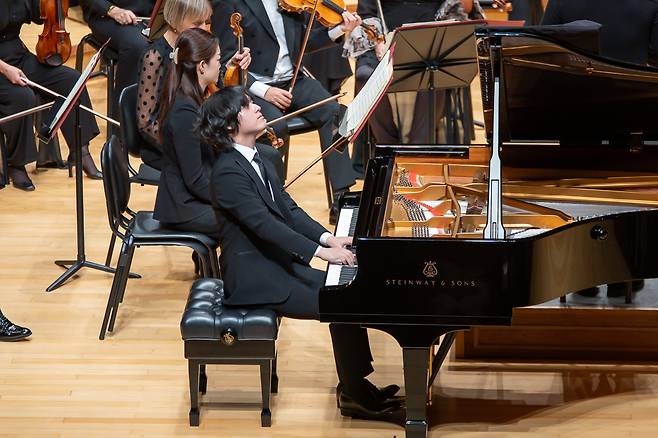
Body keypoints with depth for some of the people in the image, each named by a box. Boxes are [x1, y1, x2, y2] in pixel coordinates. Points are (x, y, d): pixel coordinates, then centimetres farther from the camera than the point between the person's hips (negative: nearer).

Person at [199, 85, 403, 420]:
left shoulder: (254, 158, 9)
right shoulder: (228, 172, -22)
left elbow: (288, 209, 10)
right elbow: (265, 225, -28)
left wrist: (328, 238, -4)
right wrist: (323, 252, -30)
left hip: (278, 262, 9)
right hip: (254, 278, -9)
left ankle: (353, 384, 9)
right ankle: (354, 396, -3)